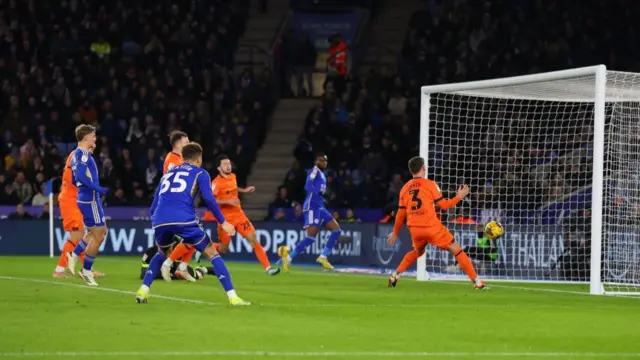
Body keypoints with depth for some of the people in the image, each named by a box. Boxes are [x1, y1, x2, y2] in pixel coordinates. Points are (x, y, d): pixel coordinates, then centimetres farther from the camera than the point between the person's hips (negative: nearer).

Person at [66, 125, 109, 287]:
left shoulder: (77, 154, 14)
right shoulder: (82, 154, -15)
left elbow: (75, 179, 20)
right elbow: (80, 176, -29)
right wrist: (99, 189, -28)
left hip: (86, 199, 10)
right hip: (90, 199, -10)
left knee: (101, 231, 19)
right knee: (98, 236, -2)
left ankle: (74, 255, 17)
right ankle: (86, 272, 7)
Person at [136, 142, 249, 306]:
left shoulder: (168, 174, 32)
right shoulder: (200, 173, 18)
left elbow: (154, 206, 30)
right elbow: (208, 198, 1)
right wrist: (223, 222, 4)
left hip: (160, 221, 4)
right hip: (184, 220, -4)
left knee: (162, 254, 33)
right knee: (212, 253, 9)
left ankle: (143, 291, 18)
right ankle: (232, 296, -1)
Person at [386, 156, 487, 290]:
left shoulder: (405, 189, 8)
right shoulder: (430, 184, -5)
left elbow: (400, 214, 14)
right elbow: (444, 205, -3)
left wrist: (395, 233, 25)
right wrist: (459, 196, 12)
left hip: (414, 229, 5)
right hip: (431, 227, -5)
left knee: (417, 252, 34)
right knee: (457, 251, 4)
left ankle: (395, 276, 22)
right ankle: (477, 282, 1)